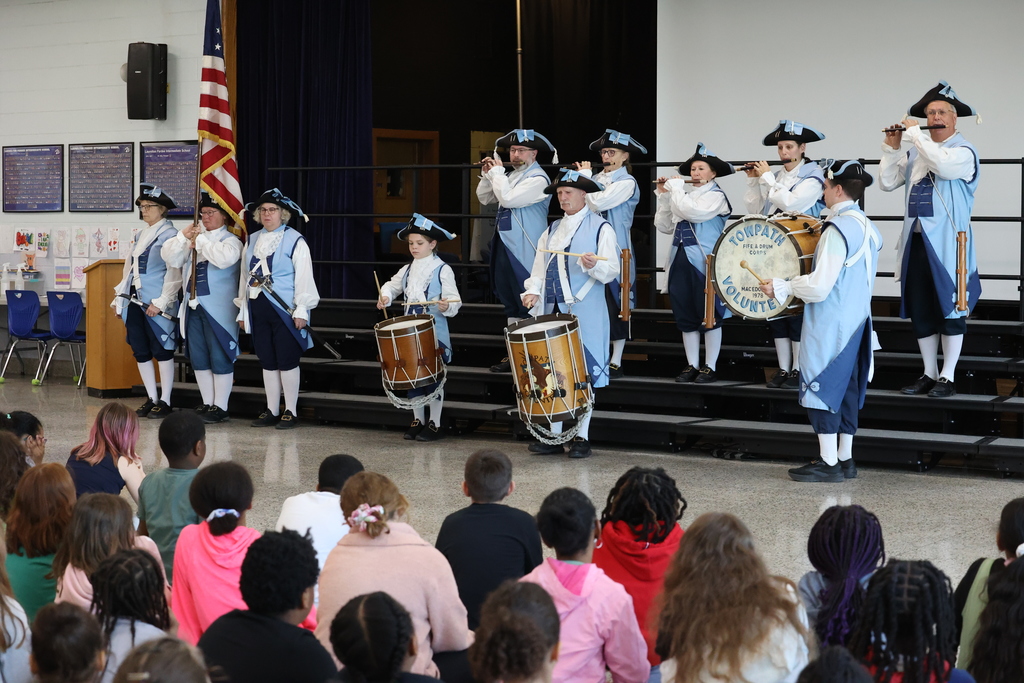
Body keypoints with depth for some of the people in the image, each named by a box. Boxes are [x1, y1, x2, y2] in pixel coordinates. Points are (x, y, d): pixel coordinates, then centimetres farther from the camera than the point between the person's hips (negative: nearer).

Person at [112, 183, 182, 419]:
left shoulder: (169, 235, -7)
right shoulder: (141, 235, 16)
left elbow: (174, 272, -13)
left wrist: (161, 302, -19)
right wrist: (120, 297, 15)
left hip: (155, 304, -8)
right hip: (135, 300, 8)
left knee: (162, 350, -2)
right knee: (140, 351, 9)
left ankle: (165, 401, 5)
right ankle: (151, 398, 17)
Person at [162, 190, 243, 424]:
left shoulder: (231, 240, -4)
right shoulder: (193, 237, 13)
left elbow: (224, 258, -26)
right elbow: (169, 257, 5)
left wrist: (201, 240, -17)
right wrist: (183, 236, -9)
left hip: (218, 310, -7)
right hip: (193, 307, 7)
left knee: (219, 358, -3)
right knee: (198, 358, 10)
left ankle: (220, 407, 3)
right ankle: (207, 403, 19)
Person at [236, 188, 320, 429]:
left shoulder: (295, 241, -4)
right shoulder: (252, 240, 14)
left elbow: (304, 277, -7)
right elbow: (246, 276, 17)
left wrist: (301, 310, -14)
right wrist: (243, 310, 15)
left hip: (284, 309, -6)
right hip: (258, 308, 6)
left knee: (287, 361, -2)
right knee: (267, 362, 9)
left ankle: (290, 412, 6)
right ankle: (272, 411, 16)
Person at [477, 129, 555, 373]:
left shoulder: (537, 179, -14)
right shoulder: (511, 176, 14)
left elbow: (508, 199, -24)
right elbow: (485, 199, 18)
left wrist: (497, 172, -11)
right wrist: (488, 175, 3)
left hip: (523, 251, -9)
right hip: (505, 247, 9)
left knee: (527, 304, -4)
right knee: (510, 302, 14)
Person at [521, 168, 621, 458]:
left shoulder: (600, 228, 1)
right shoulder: (551, 231, 18)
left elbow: (612, 270, -6)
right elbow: (540, 268, 19)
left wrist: (594, 266, -27)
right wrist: (533, 291, 0)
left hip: (584, 312, -5)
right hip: (552, 310, 5)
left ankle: (582, 437, 3)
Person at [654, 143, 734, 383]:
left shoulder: (716, 196, -4)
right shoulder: (684, 195, 16)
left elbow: (692, 212, -22)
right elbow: (664, 226, 14)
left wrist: (676, 188, -9)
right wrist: (664, 195, 7)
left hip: (704, 264, -7)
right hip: (681, 262, 7)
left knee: (709, 316, -1)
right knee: (685, 317, 8)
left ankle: (710, 368, 4)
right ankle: (692, 365, 15)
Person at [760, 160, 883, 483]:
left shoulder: (838, 230, -19)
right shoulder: (867, 227, 9)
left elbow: (820, 285, -22)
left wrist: (781, 287, -10)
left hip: (831, 323, -9)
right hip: (856, 320, 9)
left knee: (822, 386, -3)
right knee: (846, 388, 13)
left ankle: (828, 462, -1)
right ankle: (845, 458, 18)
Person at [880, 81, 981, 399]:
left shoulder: (964, 152, -5)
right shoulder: (916, 152, 13)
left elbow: (942, 164, -27)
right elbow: (887, 183, 10)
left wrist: (915, 132, -17)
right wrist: (891, 147, -1)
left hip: (947, 243, -6)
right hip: (917, 241, 6)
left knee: (950, 309, -1)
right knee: (920, 312, 9)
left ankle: (947, 378, 5)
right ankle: (929, 374, 18)